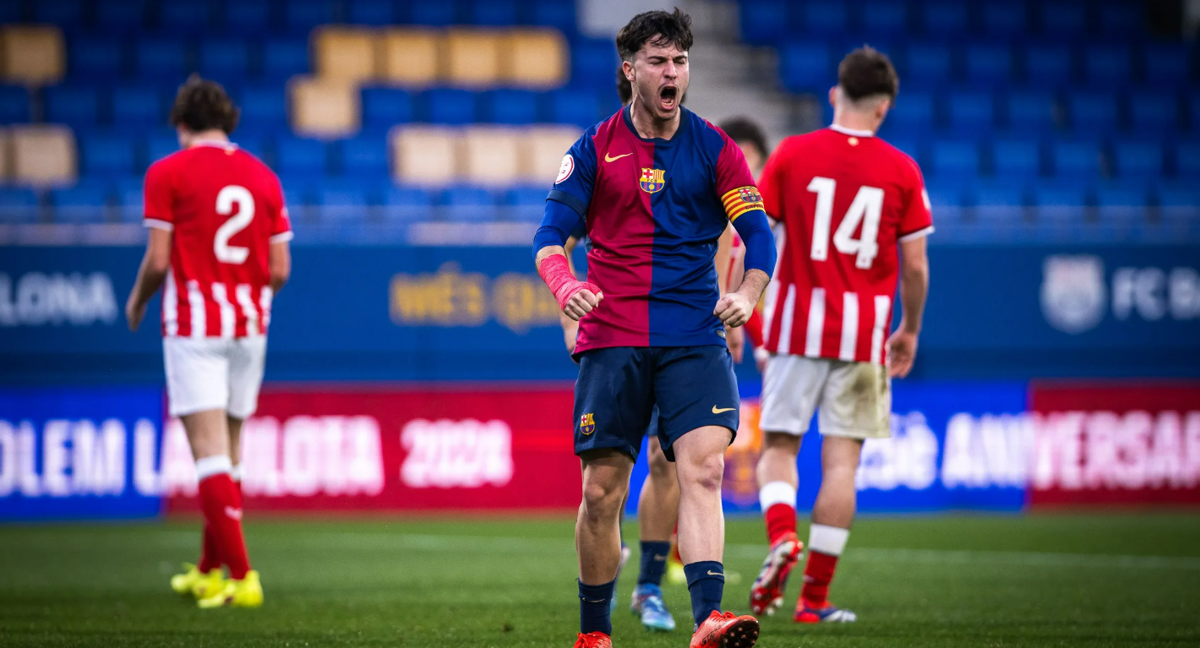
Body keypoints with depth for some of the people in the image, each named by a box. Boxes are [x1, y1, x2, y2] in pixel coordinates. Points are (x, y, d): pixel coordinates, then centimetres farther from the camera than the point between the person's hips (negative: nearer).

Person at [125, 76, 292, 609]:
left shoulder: (167, 173, -5)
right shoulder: (262, 176, 8)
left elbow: (158, 260, -9)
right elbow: (279, 269, 7)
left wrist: (138, 301, 11)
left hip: (194, 323, -5)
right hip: (249, 324, 5)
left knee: (209, 450, -9)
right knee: (229, 449, 16)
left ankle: (239, 575, -18)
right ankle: (210, 569, 27)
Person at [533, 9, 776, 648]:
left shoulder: (713, 148, 6)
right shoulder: (596, 149, 6)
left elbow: (758, 232, 2)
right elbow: (551, 234, 5)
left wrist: (747, 293, -17)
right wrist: (565, 283, -17)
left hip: (694, 336, 0)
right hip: (610, 338, 0)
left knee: (703, 469, -18)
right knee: (601, 492, 1)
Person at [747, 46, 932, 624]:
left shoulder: (792, 154, 0)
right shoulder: (901, 171, 0)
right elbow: (915, 264, 2)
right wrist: (909, 331, 16)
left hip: (796, 324, 0)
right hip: (864, 332, 0)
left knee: (778, 447, 10)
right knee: (841, 461, 2)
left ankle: (781, 537, -19)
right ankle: (815, 597, 2)